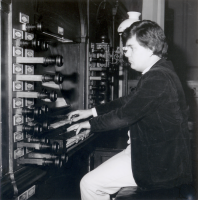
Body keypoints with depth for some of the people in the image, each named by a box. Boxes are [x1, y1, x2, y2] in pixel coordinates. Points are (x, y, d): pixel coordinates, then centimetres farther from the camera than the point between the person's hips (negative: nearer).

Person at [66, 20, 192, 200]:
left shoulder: (157, 78, -25)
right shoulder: (161, 71, 8)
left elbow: (124, 116, -22)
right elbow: (128, 101, 14)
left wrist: (91, 123, -6)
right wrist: (92, 111, 11)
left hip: (160, 164, -10)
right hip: (164, 153, 10)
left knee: (90, 184, -8)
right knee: (97, 176, 19)